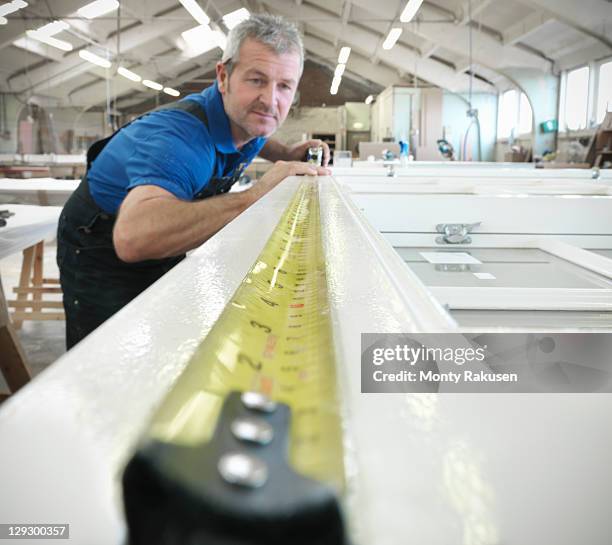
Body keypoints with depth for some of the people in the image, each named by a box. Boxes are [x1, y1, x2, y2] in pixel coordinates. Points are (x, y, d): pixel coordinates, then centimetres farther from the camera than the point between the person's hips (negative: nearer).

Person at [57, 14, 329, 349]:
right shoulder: (180, 136, -38)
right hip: (101, 248, -7)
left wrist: (287, 155, -1)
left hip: (162, 246, 8)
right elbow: (134, 238, -56)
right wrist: (253, 197, -55)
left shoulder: (250, 116, -10)